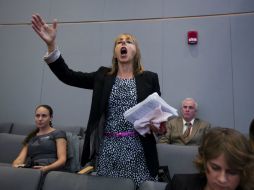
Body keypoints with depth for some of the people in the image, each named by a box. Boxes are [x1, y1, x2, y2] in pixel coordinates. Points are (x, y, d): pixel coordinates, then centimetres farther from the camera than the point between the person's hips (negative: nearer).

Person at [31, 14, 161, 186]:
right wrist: (51, 44, -12)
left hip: (137, 148, -1)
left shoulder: (149, 78, 4)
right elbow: (67, 75, -1)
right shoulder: (103, 76, 6)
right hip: (107, 148, 1)